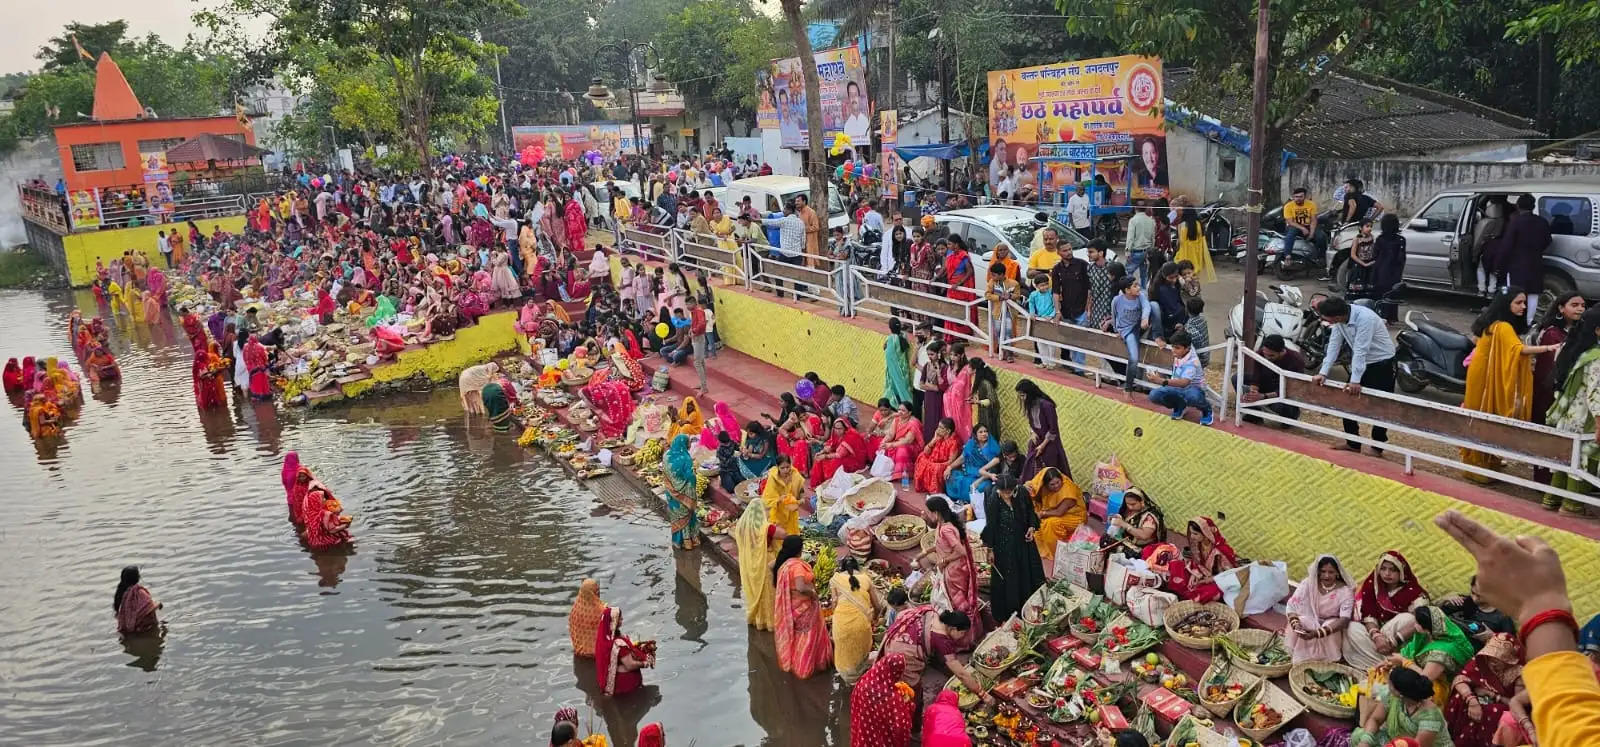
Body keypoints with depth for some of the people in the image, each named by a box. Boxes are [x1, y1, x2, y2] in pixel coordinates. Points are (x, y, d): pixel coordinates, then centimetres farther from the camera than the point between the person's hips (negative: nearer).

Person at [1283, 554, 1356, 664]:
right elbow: (1292, 606, -17)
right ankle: (1300, 661, -14)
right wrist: (1295, 624, -41)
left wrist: (1318, 633, -45)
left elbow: (1344, 619, -31)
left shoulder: (1345, 591, -21)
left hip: (1331, 623, -1)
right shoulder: (1308, 583, -16)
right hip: (1310, 620, 1)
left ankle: (1327, 663, -9)